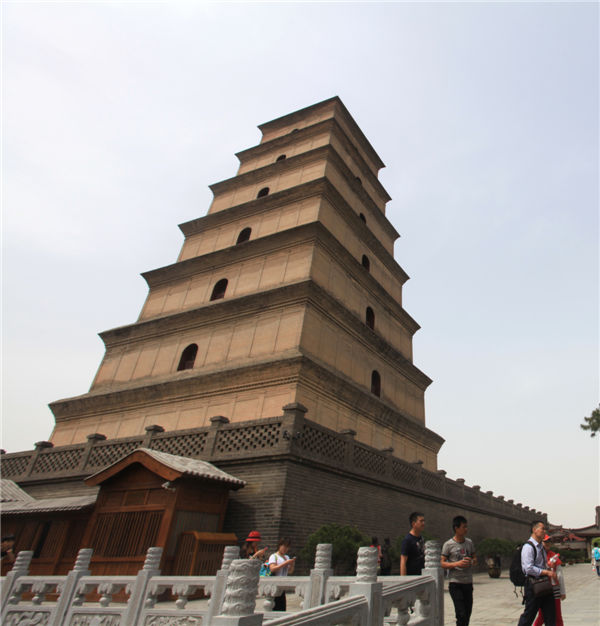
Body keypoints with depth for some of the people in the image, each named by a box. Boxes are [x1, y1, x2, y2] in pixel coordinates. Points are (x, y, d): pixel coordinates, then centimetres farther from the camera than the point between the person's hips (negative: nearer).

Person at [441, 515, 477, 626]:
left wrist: (471, 561, -6)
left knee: (468, 612, 11)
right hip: (455, 583, -5)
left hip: (468, 582, 5)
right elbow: (442, 563, -7)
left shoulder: (469, 542, 6)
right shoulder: (448, 544, -9)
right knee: (461, 615, -11)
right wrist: (457, 564, -22)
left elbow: (475, 558, 17)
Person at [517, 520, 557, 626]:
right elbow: (529, 569, -22)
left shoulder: (541, 547, 14)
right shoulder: (528, 547, -16)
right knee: (529, 615, 0)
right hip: (533, 584, -9)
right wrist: (547, 572, -20)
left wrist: (550, 572, 7)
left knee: (550, 615, 11)